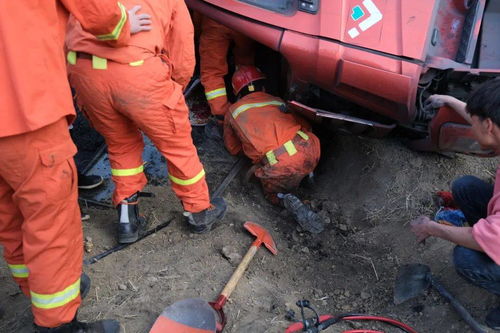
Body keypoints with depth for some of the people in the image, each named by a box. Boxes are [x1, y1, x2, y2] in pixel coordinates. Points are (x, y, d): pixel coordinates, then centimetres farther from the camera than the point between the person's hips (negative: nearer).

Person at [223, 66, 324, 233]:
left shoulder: (233, 111, 19)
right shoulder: (278, 101, 23)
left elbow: (233, 149, 29)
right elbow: (305, 125, 30)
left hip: (279, 166, -3)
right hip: (307, 152, 3)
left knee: (273, 193, 28)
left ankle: (287, 201, -3)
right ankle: (307, 172, 19)